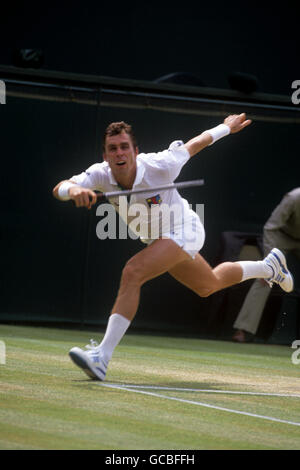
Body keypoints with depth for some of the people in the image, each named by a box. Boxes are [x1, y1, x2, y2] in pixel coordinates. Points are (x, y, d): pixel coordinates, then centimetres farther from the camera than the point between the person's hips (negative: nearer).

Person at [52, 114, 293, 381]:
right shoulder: (101, 175, -21)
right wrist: (73, 190, -59)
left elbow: (195, 144, -13)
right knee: (210, 286, 28)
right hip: (155, 238, 6)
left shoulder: (158, 166, -31)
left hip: (181, 231, -6)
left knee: (132, 272, -29)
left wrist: (227, 127, 4)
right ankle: (269, 266, 54)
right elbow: (59, 188, -34)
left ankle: (102, 357, -33)